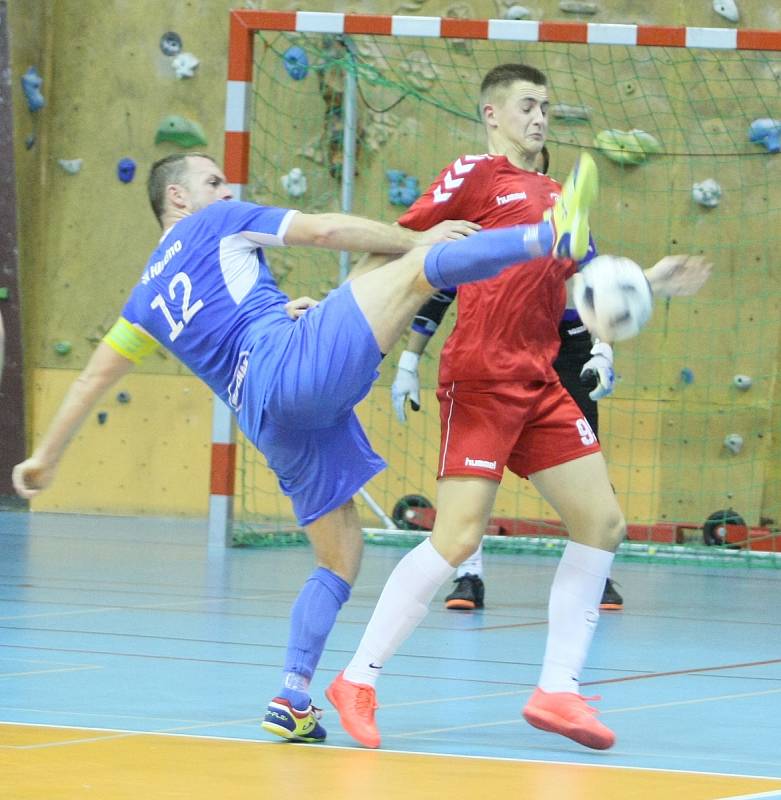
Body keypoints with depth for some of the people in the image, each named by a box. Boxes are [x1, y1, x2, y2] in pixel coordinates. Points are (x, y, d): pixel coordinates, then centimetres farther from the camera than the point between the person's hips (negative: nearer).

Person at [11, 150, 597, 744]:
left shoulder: (147, 295, 31)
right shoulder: (215, 224, 15)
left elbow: (94, 377, 35)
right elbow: (325, 230, 8)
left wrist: (47, 456, 44)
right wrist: (415, 240, 14)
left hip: (269, 422, 6)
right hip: (299, 359, -6)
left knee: (339, 558, 14)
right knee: (422, 265, -13)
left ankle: (293, 701, 6)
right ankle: (554, 235, -33)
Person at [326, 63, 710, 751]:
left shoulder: (554, 195, 20)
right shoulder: (475, 175, -1)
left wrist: (649, 281, 9)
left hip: (540, 382, 8)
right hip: (481, 377, -8)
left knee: (601, 521, 2)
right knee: (459, 536, -14)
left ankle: (558, 690, 8)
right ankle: (358, 681, -4)